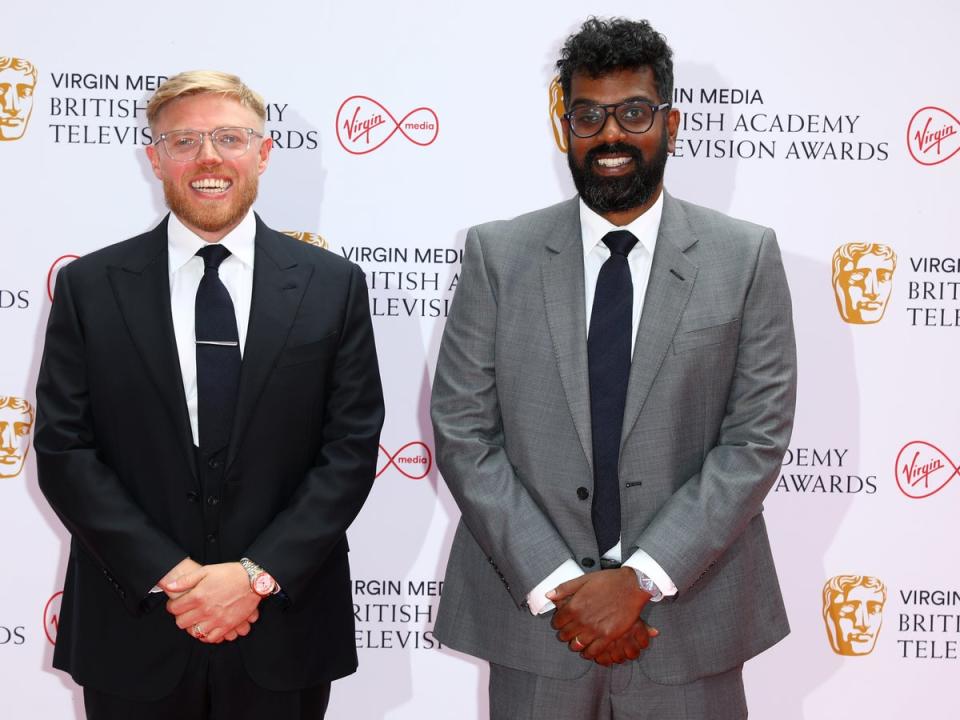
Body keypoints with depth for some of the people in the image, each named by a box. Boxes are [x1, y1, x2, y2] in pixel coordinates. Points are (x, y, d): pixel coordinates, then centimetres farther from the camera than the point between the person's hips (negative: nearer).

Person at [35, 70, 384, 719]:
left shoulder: (333, 285, -1)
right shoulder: (90, 287, 0)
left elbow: (352, 448, -4)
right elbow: (62, 450, -3)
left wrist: (258, 574, -13)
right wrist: (167, 573, -12)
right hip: (133, 630, 0)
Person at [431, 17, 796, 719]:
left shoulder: (746, 257, -1)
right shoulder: (497, 254, 0)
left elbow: (757, 437, -5)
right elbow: (461, 432, -3)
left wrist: (639, 579, -13)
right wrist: (555, 585, -11)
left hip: (689, 615, 0)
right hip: (532, 609, 1)